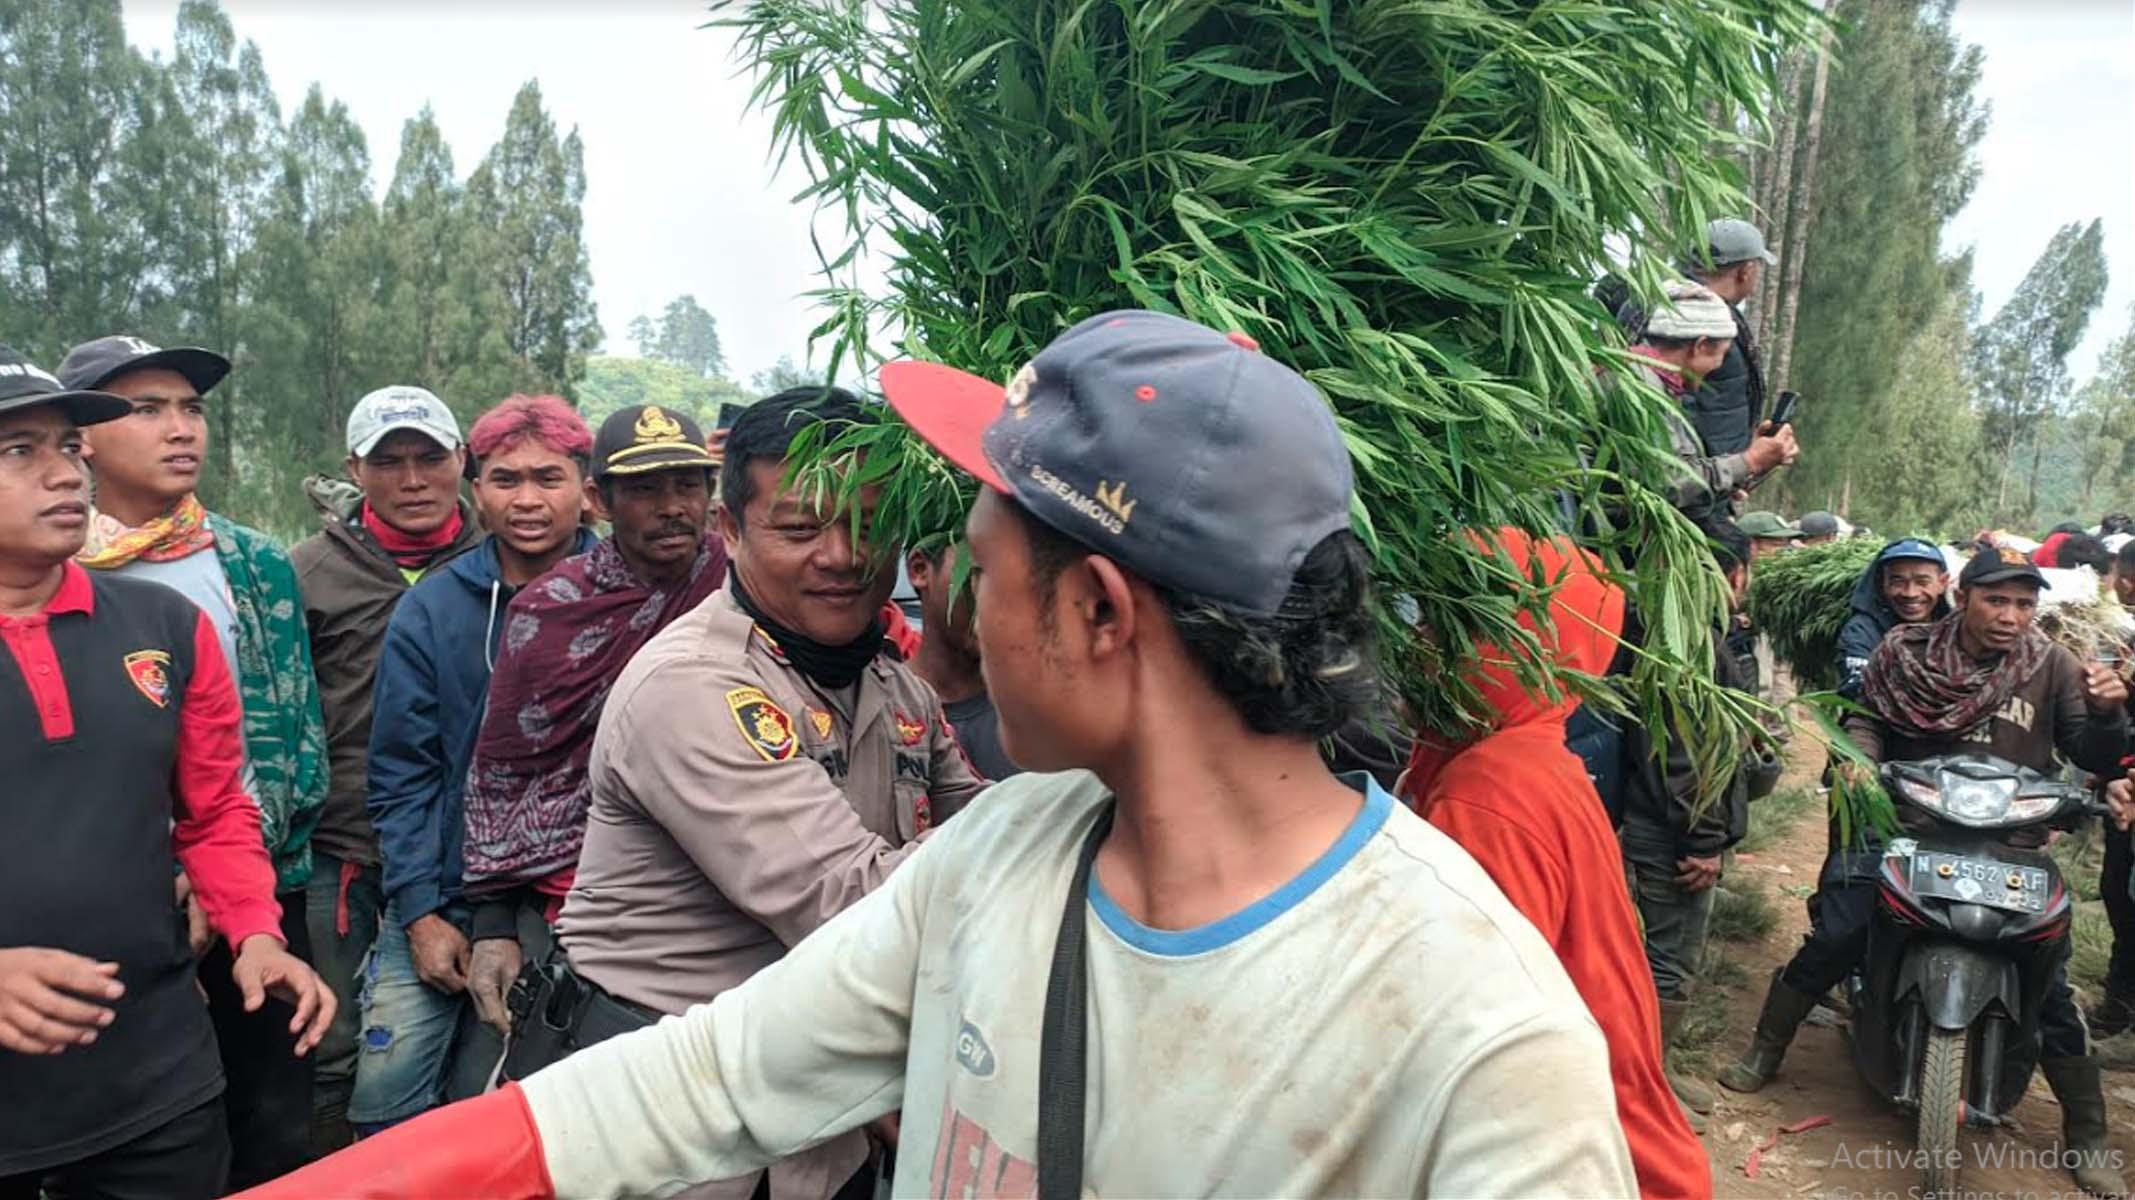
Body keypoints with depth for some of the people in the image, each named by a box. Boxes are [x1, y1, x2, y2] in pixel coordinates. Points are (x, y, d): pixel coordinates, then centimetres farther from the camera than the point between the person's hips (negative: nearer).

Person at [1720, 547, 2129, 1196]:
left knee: (2048, 985, -1)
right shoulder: (1906, 651, -1)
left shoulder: (2054, 668, -1)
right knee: (1832, 940, -8)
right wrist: (1858, 754, -14)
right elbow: (1867, 714, 8)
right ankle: (1764, 1050, 12)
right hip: (1903, 825, 0)